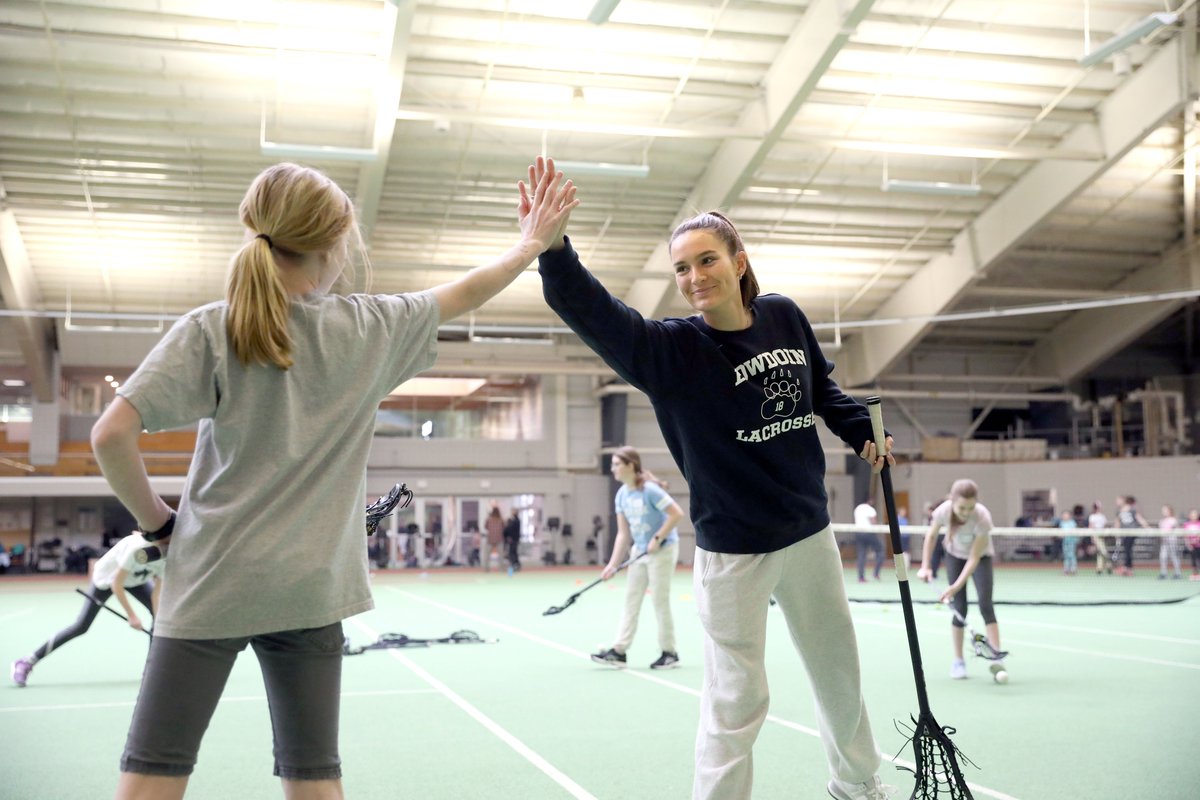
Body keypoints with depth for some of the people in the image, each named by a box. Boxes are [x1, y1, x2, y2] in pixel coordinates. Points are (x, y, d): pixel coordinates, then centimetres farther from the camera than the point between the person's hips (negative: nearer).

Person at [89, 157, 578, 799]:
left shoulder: (209, 330, -9)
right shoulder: (368, 327, -2)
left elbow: (110, 436, -15)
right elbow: (463, 294, 14)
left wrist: (155, 519, 1)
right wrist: (531, 244, 28)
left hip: (210, 583, -2)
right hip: (309, 590, 2)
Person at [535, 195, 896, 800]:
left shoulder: (784, 317, -4)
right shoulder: (670, 349, -16)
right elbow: (588, 308, -33)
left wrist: (863, 433, 6)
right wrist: (553, 247, -49)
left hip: (809, 532, 5)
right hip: (733, 552, -5)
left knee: (838, 670, 22)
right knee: (737, 701, -1)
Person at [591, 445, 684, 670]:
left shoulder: (649, 490, -21)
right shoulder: (622, 495, 1)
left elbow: (677, 514, -22)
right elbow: (623, 533, 4)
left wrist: (657, 538, -22)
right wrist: (613, 564, 0)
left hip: (662, 550, -7)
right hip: (640, 551, 8)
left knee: (660, 602, -1)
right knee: (631, 600, 6)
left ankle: (670, 652, 12)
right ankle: (619, 651, 8)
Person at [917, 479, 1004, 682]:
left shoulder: (983, 518, -37)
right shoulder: (943, 511, -30)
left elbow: (974, 558, -31)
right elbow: (931, 536, -8)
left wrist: (956, 587, -37)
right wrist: (925, 566, -12)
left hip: (981, 557, -2)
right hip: (955, 555, 2)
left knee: (985, 603, -20)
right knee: (959, 608, -4)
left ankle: (996, 657, -20)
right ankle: (958, 661, 8)